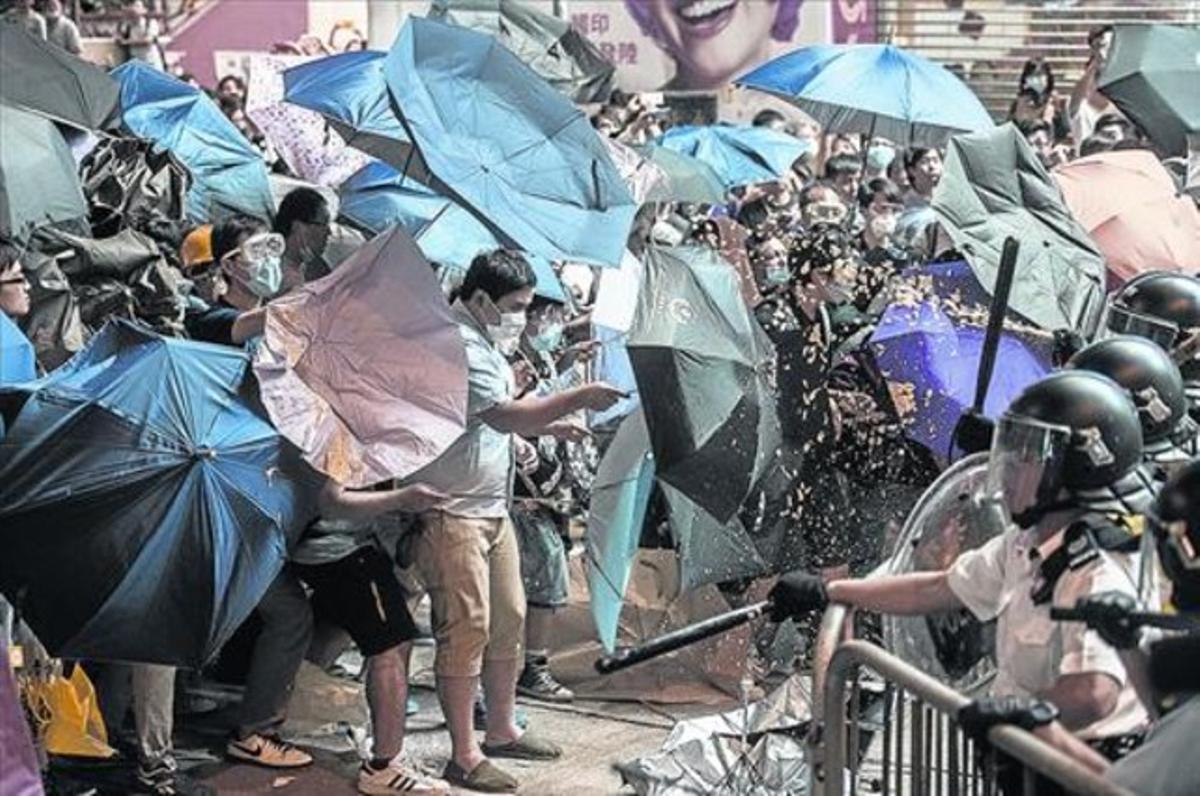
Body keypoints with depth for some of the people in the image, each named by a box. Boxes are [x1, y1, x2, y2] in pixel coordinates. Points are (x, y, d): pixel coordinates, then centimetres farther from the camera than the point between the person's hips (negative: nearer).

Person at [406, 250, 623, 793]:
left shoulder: (488, 342, 14)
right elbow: (504, 415, -31)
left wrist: (546, 425, 8)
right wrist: (579, 398, -33)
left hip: (492, 508, 10)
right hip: (451, 513, -10)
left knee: (508, 621, 15)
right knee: (466, 630, -6)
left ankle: (502, 732, 29)